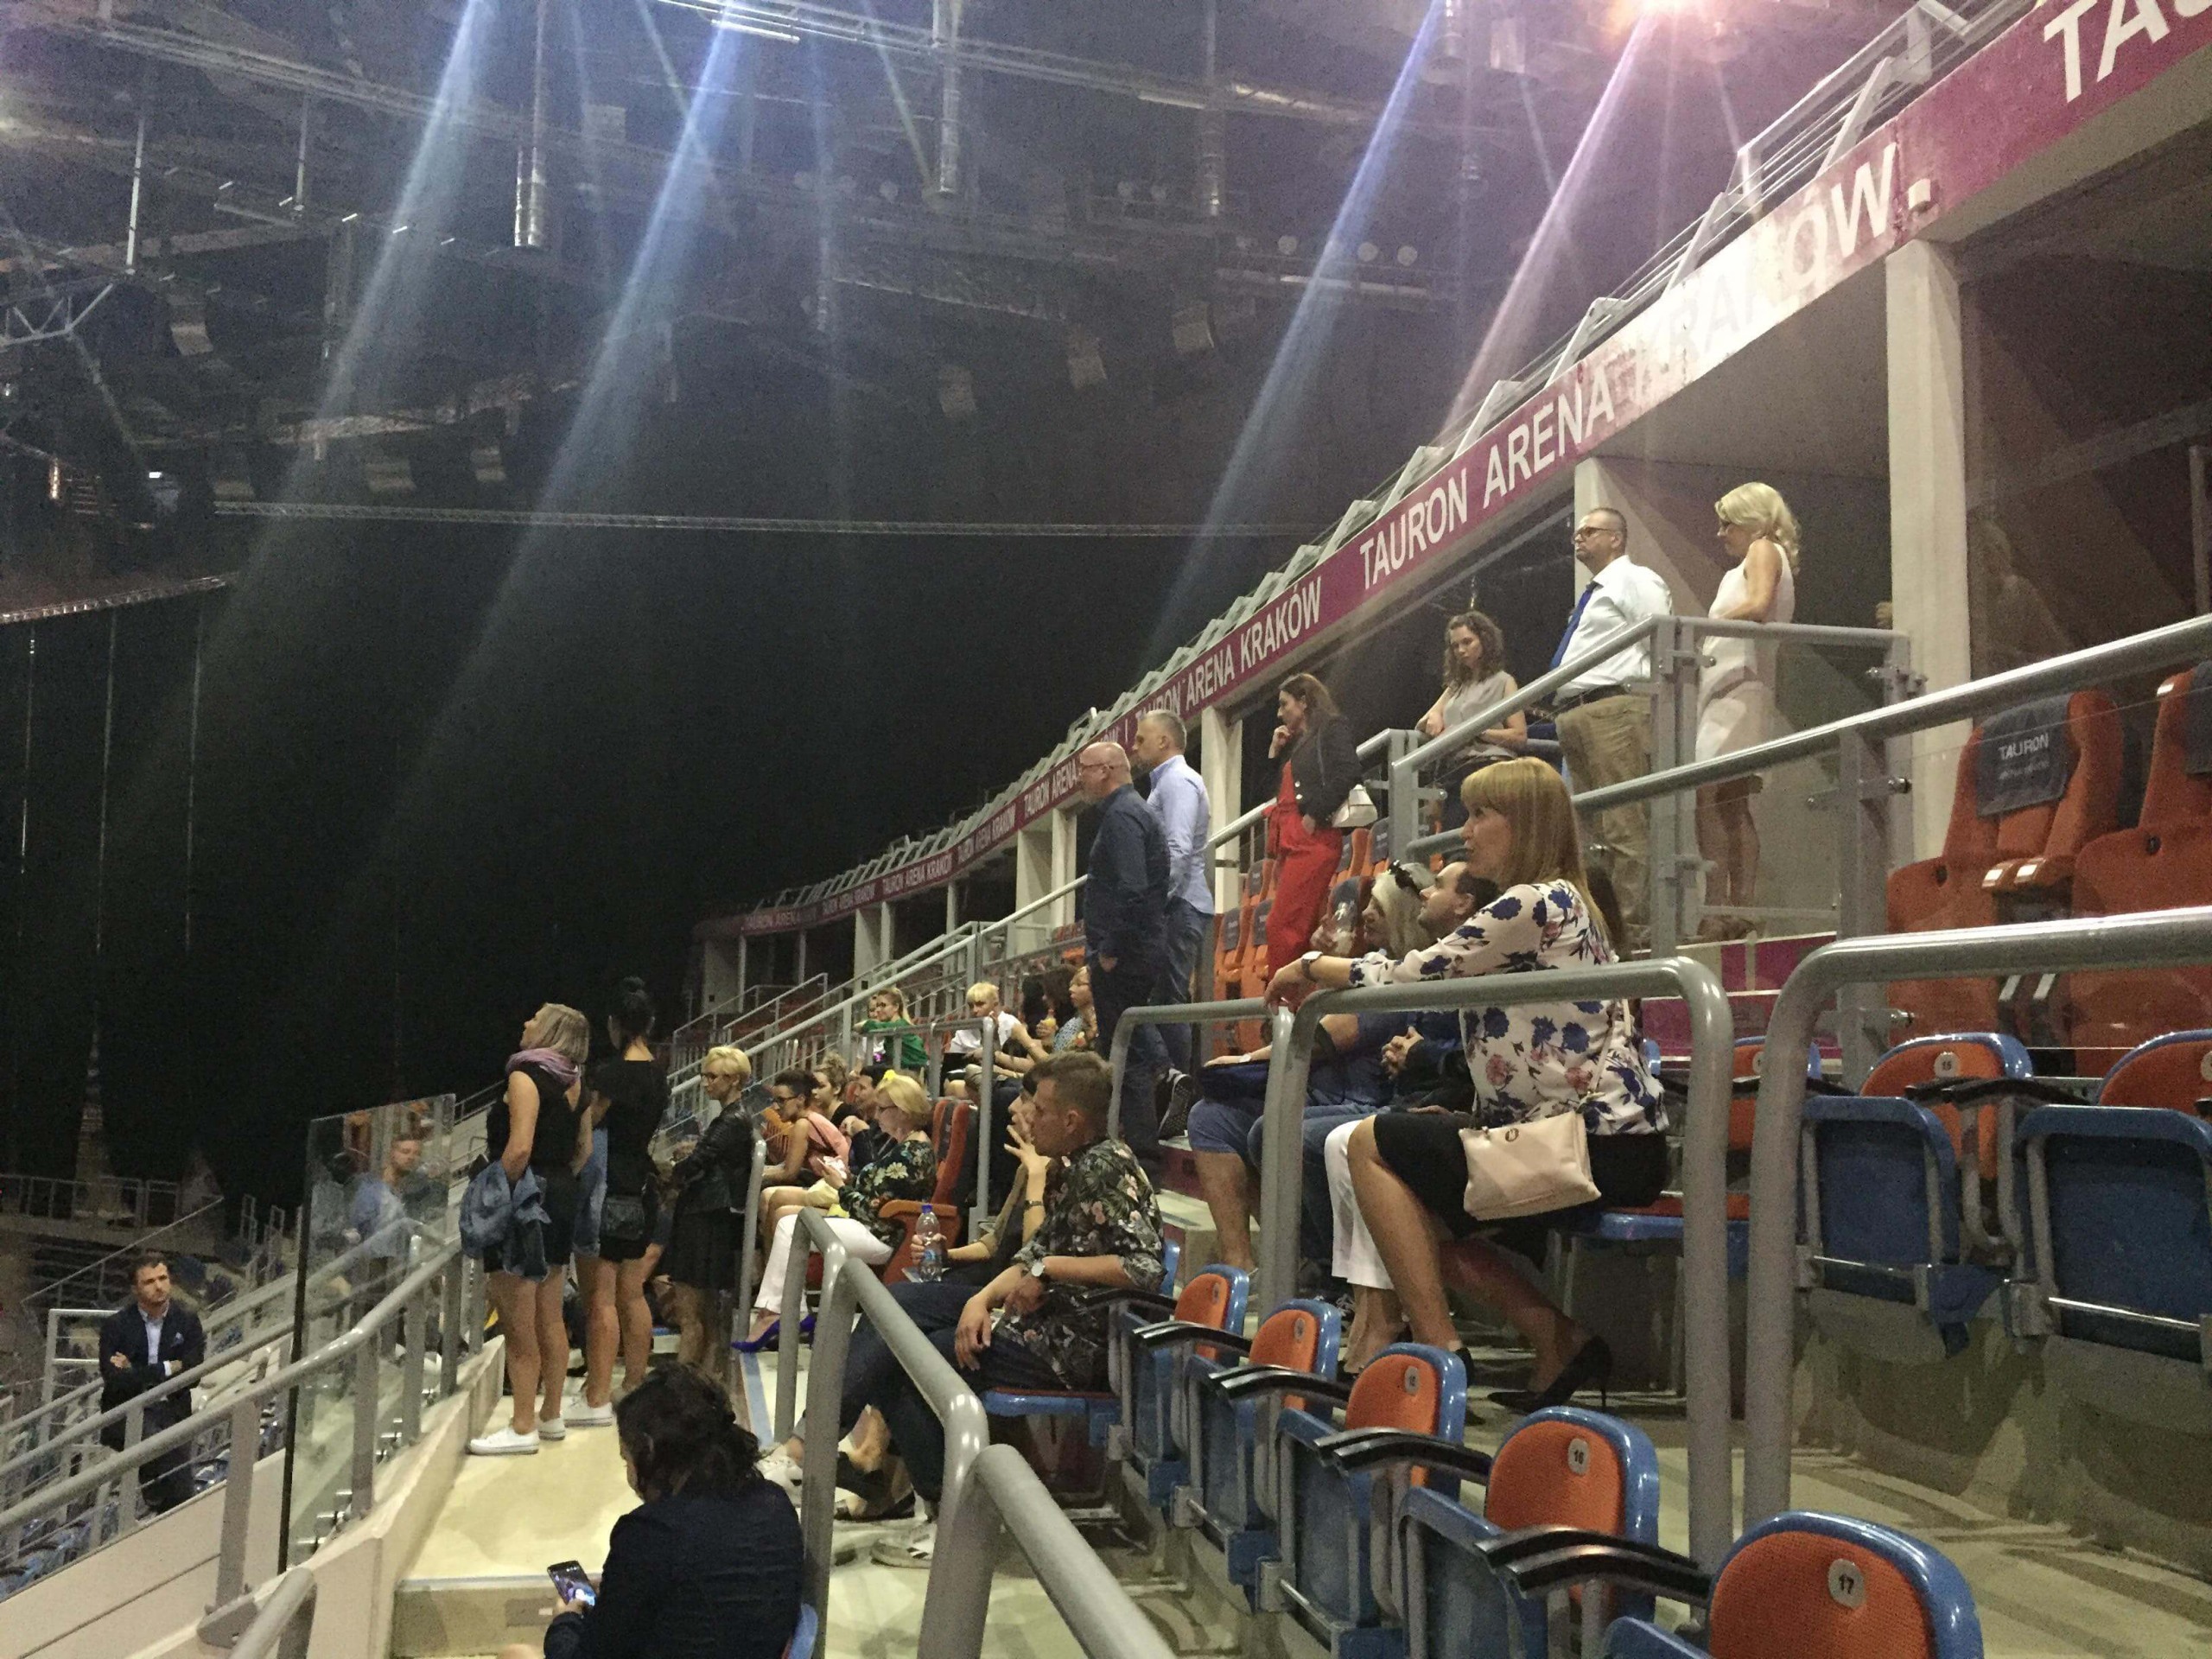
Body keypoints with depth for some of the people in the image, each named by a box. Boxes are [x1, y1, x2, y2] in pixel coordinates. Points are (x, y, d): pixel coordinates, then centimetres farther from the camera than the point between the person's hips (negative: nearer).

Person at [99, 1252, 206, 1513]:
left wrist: (136, 1373, -10)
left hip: (171, 1410, 2)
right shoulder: (116, 1325, -2)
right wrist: (167, 1369, -12)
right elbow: (115, 1381, -14)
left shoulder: (187, 1320, 3)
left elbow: (193, 1373, -7)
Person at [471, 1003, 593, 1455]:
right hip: (562, 1197, 9)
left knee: (518, 1325, -1)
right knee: (550, 1317, 16)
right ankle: (551, 1415, 24)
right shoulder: (572, 1082, 10)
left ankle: (522, 1428, 4)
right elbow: (584, 1148, 16)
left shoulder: (526, 1076, -14)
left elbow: (519, 1147, -23)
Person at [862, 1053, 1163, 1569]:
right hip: (1050, 1326, 11)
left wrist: (1049, 1268, -21)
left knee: (893, 1364, -8)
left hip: (1073, 1348, -11)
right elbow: (1034, 1253, 15)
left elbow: (1144, 1266, -27)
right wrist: (983, 1298, -2)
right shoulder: (1078, 1166, 13)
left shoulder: (1107, 1166, -18)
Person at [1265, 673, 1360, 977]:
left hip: (1312, 838, -9)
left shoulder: (1332, 728, 4)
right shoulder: (1297, 743, 28)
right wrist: (1275, 750, 19)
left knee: (1282, 926, -16)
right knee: (1303, 929, 3)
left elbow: (1348, 772, -15)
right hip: (1289, 842, 9)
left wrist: (1314, 815, -16)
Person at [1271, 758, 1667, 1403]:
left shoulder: (1534, 902, -11)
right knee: (1424, 1204, 20)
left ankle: (1440, 1347, -6)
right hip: (1607, 1139, 10)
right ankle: (1559, 1341, 10)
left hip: (1596, 1146, -10)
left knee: (1374, 1144, -4)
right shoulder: (1558, 902, 19)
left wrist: (1311, 967, 4)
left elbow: (1411, 977, -10)